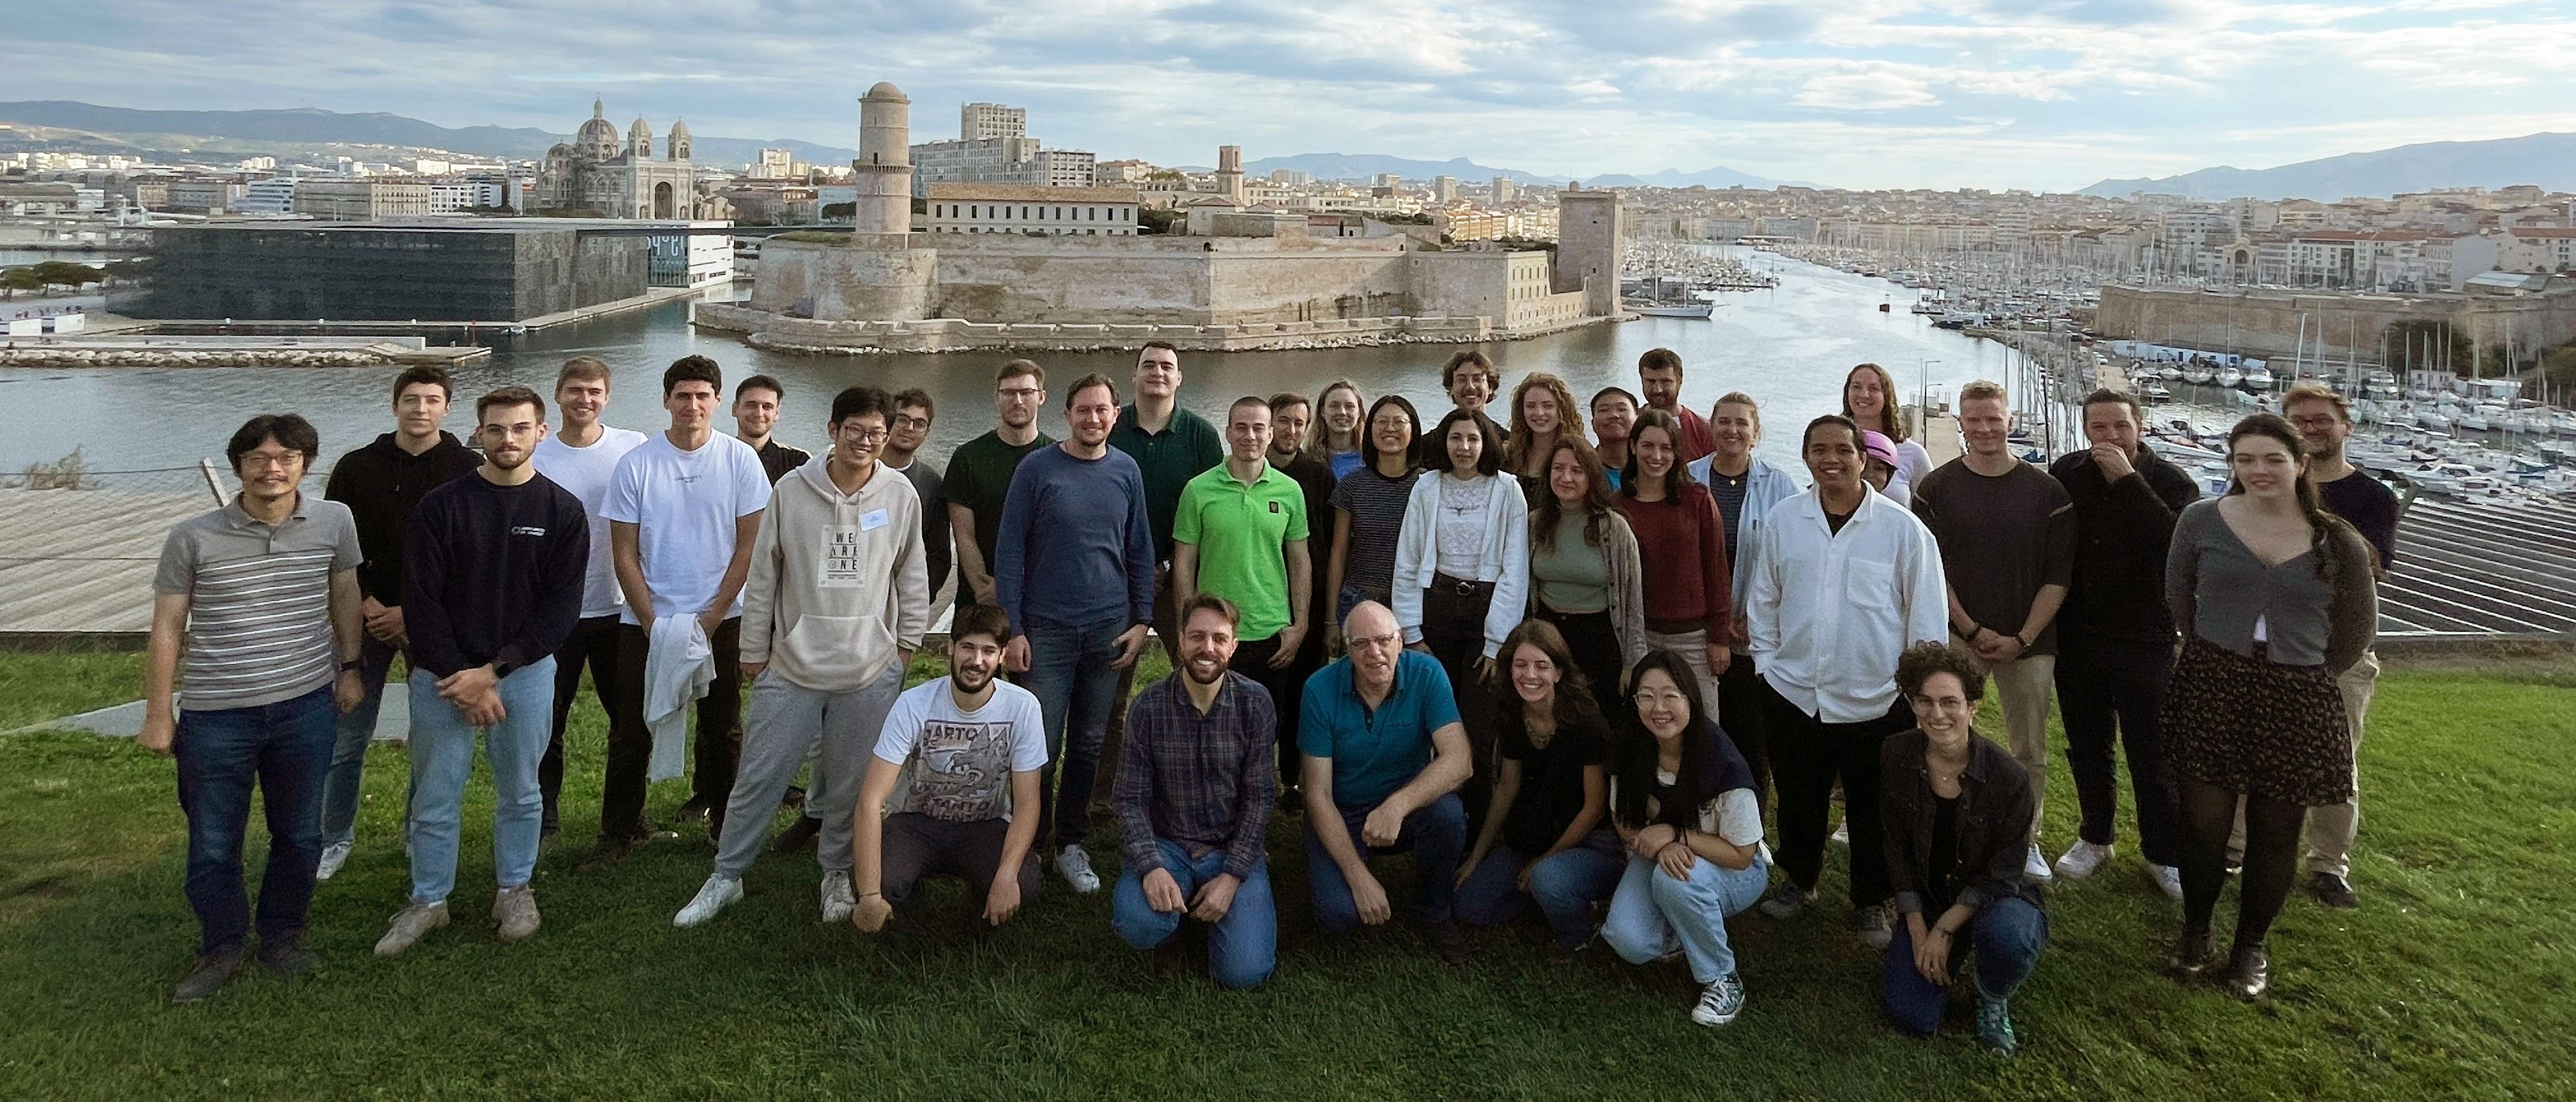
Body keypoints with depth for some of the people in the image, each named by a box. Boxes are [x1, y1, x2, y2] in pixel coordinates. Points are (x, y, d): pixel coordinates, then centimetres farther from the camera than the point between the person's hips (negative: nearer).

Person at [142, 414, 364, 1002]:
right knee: (213, 844, 9)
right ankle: (222, 947, 29)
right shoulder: (193, 538, -8)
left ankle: (283, 933, 34)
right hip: (215, 714, -1)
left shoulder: (334, 521, -4)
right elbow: (167, 628, -1)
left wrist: (350, 668, 12)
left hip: (305, 706, 1)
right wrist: (158, 713, 1)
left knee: (299, 834, 13)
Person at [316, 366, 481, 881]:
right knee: (347, 736, 3)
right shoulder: (357, 467, 4)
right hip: (366, 617, 1)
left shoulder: (468, 469, -2)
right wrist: (367, 606, -9)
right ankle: (335, 838, 19)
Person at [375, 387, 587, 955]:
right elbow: (421, 601, -5)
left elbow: (560, 610, -6)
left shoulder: (563, 512, -3)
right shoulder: (440, 507, -3)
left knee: (520, 792, 11)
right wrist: (460, 679, -12)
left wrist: (493, 671, -12)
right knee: (435, 795, 7)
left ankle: (515, 891, 28)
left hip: (525, 673, 0)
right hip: (441, 674, 0)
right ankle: (427, 901, 23)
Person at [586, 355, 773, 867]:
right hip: (645, 622, 0)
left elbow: (748, 547, -2)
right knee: (630, 731, 5)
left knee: (723, 729, 8)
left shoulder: (741, 460, -3)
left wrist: (711, 619, -8)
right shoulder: (636, 464, -2)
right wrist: (654, 623, -8)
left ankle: (727, 824, 22)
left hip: (721, 620, 0)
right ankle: (619, 831, 18)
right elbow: (624, 555, 0)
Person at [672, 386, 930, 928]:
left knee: (851, 786, 11)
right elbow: (763, 577, 2)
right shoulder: (792, 491, -5)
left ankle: (837, 873, 32)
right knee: (758, 778, 5)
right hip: (793, 666, 0)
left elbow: (912, 577, 8)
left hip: (872, 670, 0)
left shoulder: (901, 495, -2)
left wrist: (907, 642, 9)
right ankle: (726, 875, 23)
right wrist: (753, 651, 5)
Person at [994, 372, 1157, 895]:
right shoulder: (1037, 470, -4)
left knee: (1090, 743, 8)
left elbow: (1141, 551, 10)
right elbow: (1010, 551, -4)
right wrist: (1013, 629, -8)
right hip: (1046, 629, -3)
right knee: (1041, 744, 0)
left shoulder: (1126, 471, 5)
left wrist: (1142, 621, 4)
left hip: (1109, 627, 3)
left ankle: (1071, 843, 21)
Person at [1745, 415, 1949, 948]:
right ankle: (1799, 880, 42)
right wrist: (1767, 661, 7)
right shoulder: (1781, 520, 1)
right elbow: (1763, 600, 10)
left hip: (1876, 700, -2)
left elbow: (1927, 615, -2)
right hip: (1793, 694, 2)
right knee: (1798, 800, 18)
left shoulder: (1903, 528, -6)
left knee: (1872, 811, 11)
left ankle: (1871, 902, 31)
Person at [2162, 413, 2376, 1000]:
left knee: (2276, 830, 9)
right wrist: (2222, 654, 11)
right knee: (2204, 819, 5)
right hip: (2211, 688, 0)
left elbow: (2358, 628, 11)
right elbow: (2179, 597, 11)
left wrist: (2307, 676, 11)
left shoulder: (2339, 545, -2)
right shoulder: (2201, 521, -2)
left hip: (2298, 703, 0)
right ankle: (2195, 931, 26)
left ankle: (2251, 945, 27)